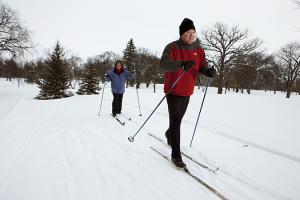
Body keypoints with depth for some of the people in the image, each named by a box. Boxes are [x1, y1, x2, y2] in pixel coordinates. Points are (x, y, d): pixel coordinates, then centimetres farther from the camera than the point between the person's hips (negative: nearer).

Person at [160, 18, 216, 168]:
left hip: (187, 91, 6)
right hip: (173, 91, -6)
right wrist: (182, 64, -40)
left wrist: (209, 71, -19)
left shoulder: (198, 49, 5)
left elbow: (202, 66, 4)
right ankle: (176, 155, 2)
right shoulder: (172, 47, -12)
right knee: (176, 120, -8)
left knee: (178, 119, 21)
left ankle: (169, 133, 51)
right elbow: (163, 64, -25)